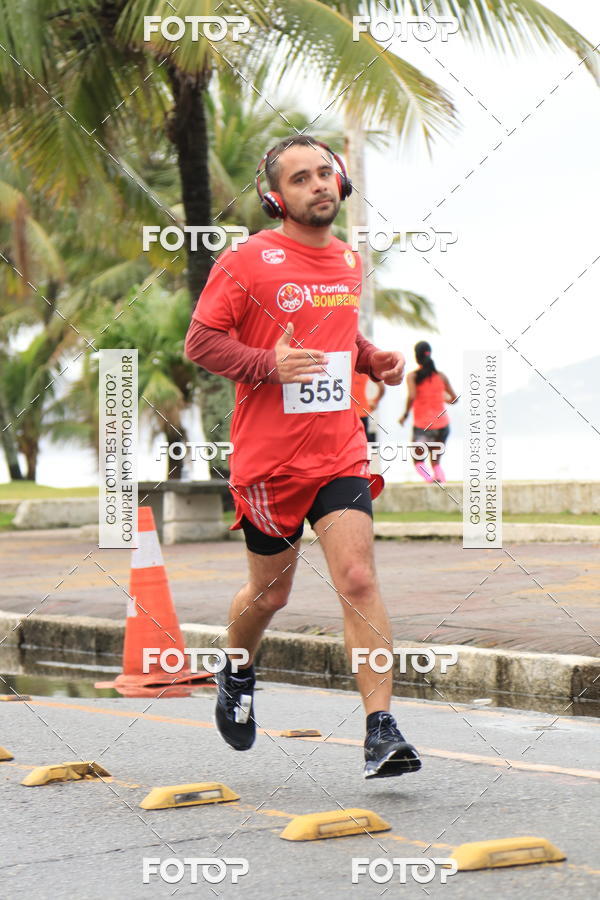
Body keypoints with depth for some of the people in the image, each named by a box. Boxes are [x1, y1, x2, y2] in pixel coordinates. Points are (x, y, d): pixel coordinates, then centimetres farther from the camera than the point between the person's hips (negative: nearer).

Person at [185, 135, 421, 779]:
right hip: (268, 456, -3)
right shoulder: (247, 260, -7)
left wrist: (374, 360, 9)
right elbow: (200, 341, -8)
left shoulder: (349, 262, 12)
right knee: (270, 592, 11)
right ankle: (237, 674, 43)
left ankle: (381, 733, -14)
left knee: (358, 581, -12)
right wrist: (269, 365, -23)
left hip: (340, 451, 3)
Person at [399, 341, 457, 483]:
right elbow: (454, 399, 7)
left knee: (418, 462, 10)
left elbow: (412, 396, -22)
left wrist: (405, 415, -8)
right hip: (442, 424, 3)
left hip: (422, 426, -3)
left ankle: (430, 478, -21)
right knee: (436, 462, 17)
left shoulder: (412, 376, -6)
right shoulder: (441, 376, 3)